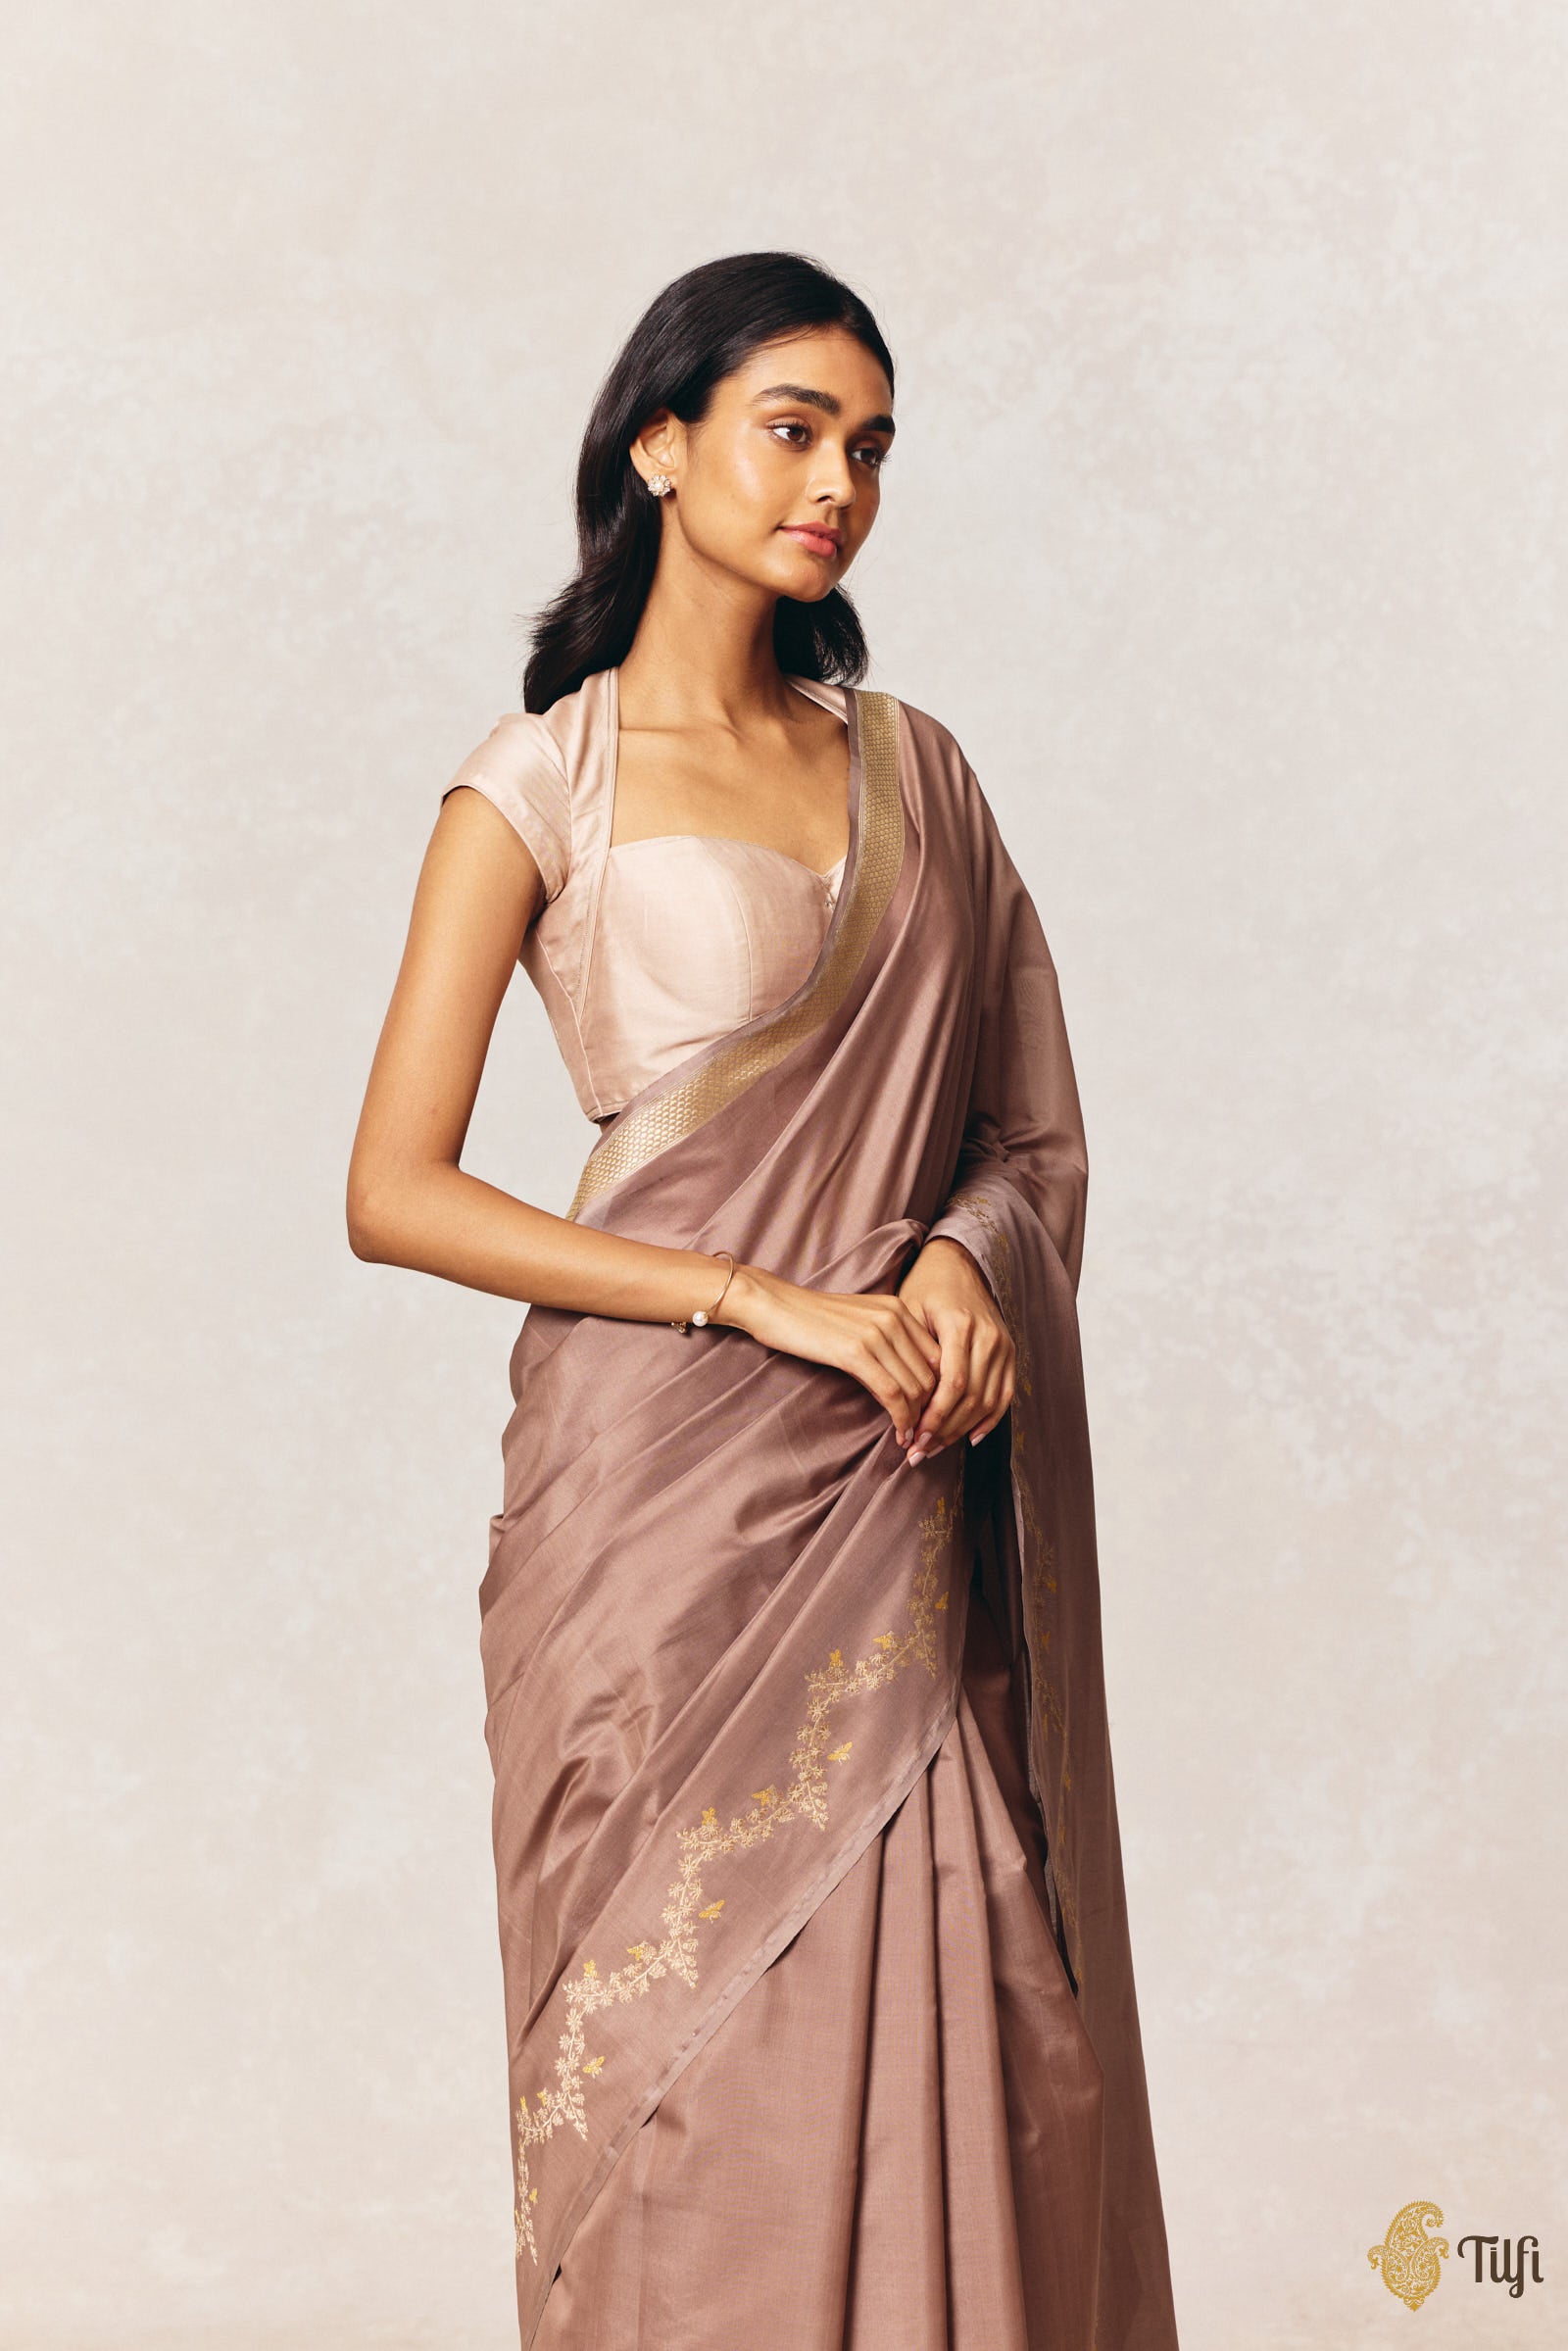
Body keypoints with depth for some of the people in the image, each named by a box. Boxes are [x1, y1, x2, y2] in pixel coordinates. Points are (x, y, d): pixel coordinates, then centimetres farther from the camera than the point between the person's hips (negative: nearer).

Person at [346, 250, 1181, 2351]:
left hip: (902, 1512, 4)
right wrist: (771, 1298, -13)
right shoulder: (539, 786, -1)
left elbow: (1035, 1132, 15)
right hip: (668, 1490, -4)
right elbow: (394, 1192, -8)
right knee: (686, 2055, 3)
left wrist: (961, 1257, -8)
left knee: (931, 2046, 4)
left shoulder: (913, 767, 12)